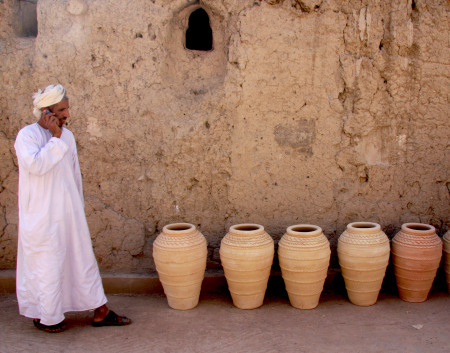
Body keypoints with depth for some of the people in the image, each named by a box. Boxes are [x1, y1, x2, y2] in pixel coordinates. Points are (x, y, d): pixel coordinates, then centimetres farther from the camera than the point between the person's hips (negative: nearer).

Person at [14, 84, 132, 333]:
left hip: (69, 212, 7)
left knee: (83, 258, 11)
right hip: (42, 216, -6)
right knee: (45, 265, 5)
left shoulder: (67, 135, 9)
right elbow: (36, 165, -29)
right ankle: (44, 315, 23)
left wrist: (79, 205, 18)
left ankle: (100, 312, 19)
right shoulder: (27, 135, -12)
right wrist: (55, 138, -23)